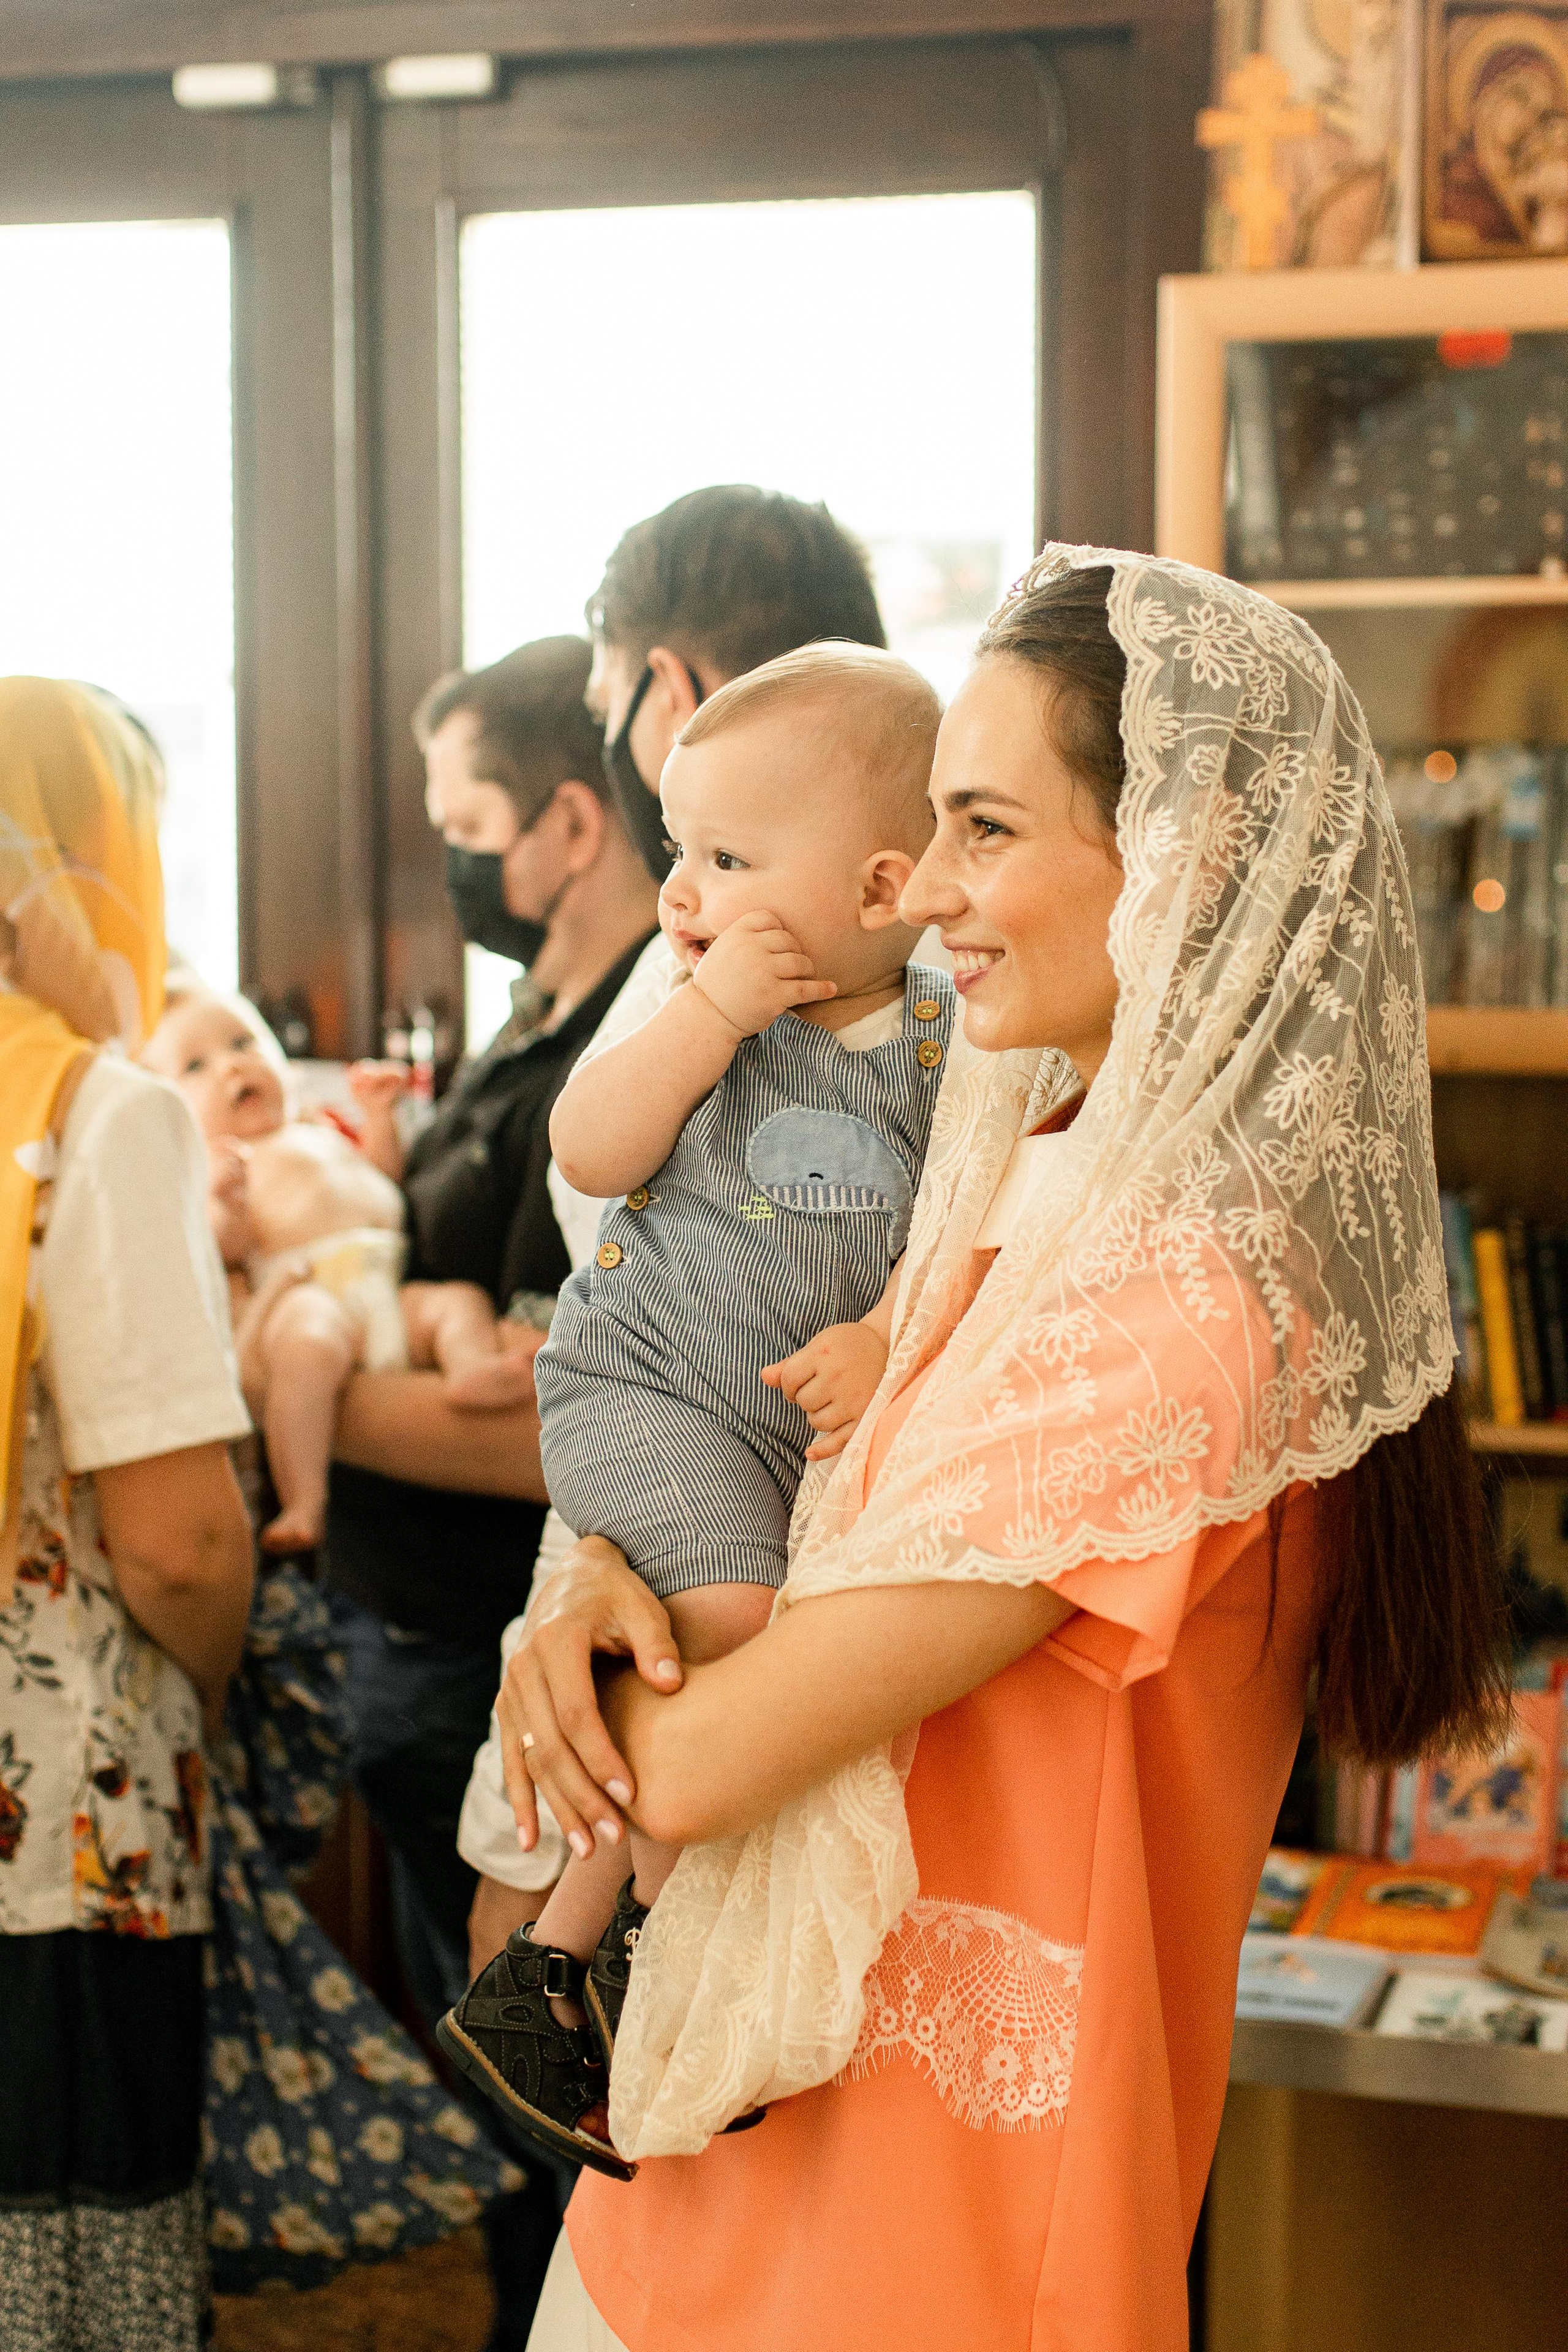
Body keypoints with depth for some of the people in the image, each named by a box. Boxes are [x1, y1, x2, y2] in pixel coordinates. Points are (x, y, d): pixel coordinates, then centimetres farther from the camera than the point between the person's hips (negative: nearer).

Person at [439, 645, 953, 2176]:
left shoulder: (949, 1041, -1)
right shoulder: (712, 1009, -2)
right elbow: (590, 1152, -11)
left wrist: (886, 1338, -18)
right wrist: (708, 1011, -17)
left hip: (810, 1424, 3)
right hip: (640, 1380, -3)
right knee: (730, 1620, -27)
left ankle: (539, 1980, 21)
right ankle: (655, 1946, -8)